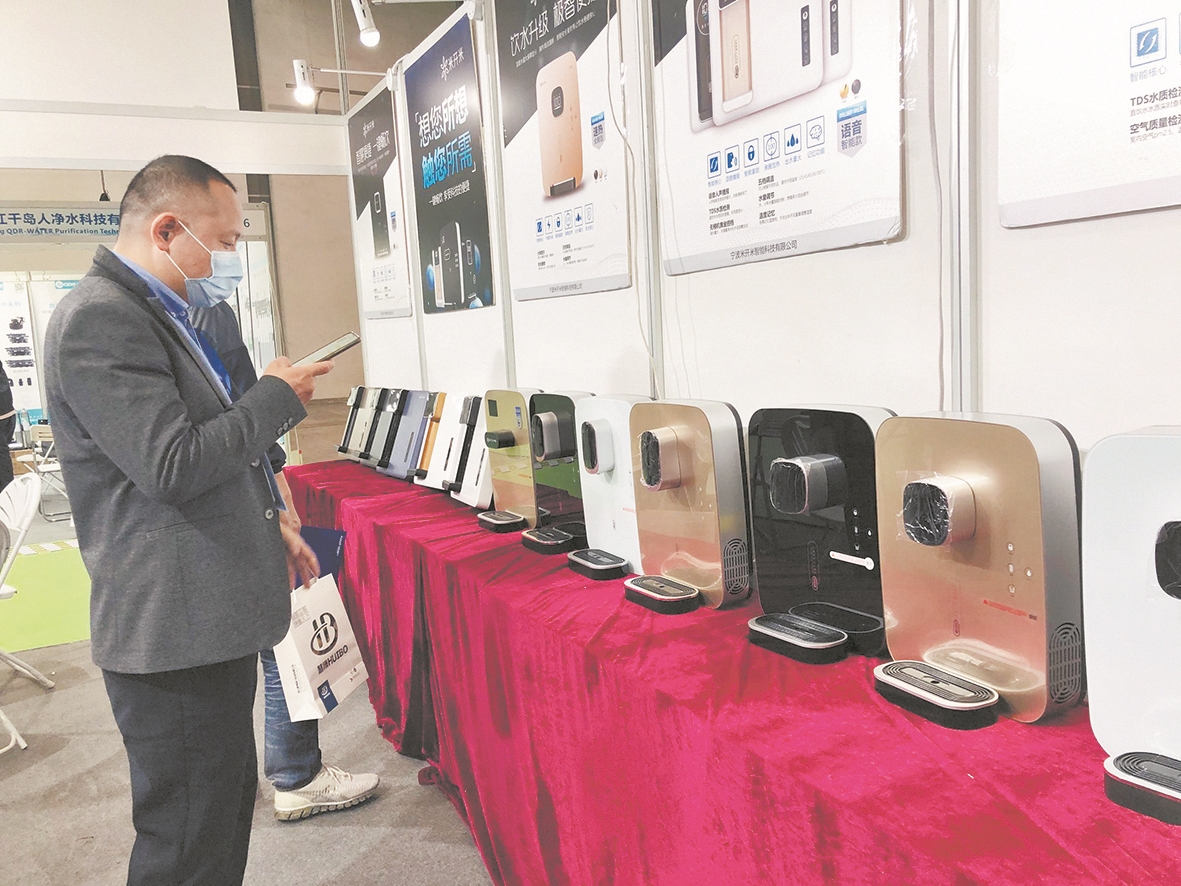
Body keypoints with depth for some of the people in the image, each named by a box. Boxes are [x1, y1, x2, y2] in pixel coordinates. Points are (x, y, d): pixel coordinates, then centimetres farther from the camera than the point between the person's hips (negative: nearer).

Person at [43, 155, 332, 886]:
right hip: (174, 630, -10)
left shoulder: (161, 316, 16)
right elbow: (172, 464, -24)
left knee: (227, 805, 21)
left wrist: (268, 527, 18)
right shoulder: (100, 318, -17)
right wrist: (278, 398, -11)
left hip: (210, 618, 10)